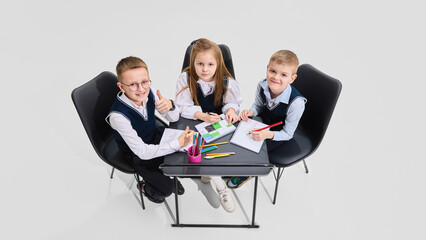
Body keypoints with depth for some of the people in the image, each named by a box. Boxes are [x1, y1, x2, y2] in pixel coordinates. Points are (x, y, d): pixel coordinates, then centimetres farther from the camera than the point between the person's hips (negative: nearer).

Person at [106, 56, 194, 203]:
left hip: (154, 136, 6)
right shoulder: (118, 116, -34)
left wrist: (170, 106, -33)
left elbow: (174, 118, -8)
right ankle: (146, 187, 25)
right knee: (166, 189, -10)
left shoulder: (147, 93, -18)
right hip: (136, 154, -6)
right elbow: (142, 151, -31)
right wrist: (177, 144, -40)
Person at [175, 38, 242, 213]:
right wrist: (203, 116, -28)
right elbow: (183, 107, -12)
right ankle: (220, 186, -5)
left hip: (220, 123, 2)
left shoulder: (226, 81, -7)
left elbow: (231, 102, 5)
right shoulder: (186, 79, -12)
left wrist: (231, 110, -21)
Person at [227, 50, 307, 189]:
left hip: (279, 133, -5)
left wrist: (268, 134, -40)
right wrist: (251, 112, -21)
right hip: (263, 120, 5)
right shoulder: (262, 86, -21)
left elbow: (287, 134, -24)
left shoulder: (296, 103, -35)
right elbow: (258, 105, 1)